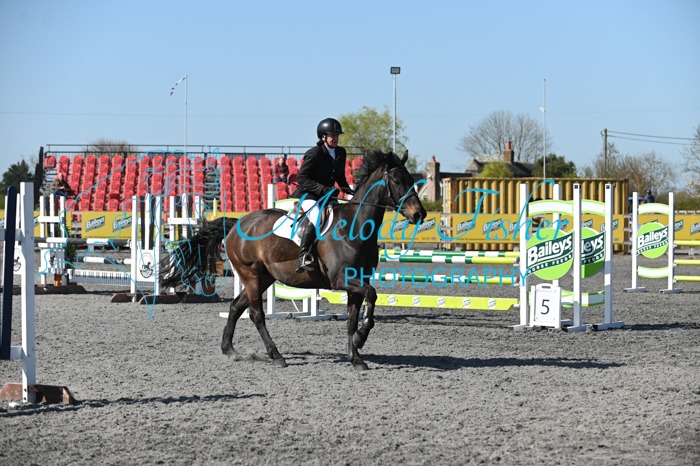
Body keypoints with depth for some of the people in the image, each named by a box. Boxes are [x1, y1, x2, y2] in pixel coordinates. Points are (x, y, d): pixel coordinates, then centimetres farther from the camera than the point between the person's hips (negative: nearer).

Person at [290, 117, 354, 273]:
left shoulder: (341, 152, 7)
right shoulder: (314, 154, -15)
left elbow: (340, 176, 21)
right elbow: (301, 178, -19)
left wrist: (346, 188, 0)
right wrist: (323, 189, -27)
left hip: (327, 195, 8)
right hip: (307, 195, -8)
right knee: (316, 216, -33)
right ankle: (303, 256, -38)